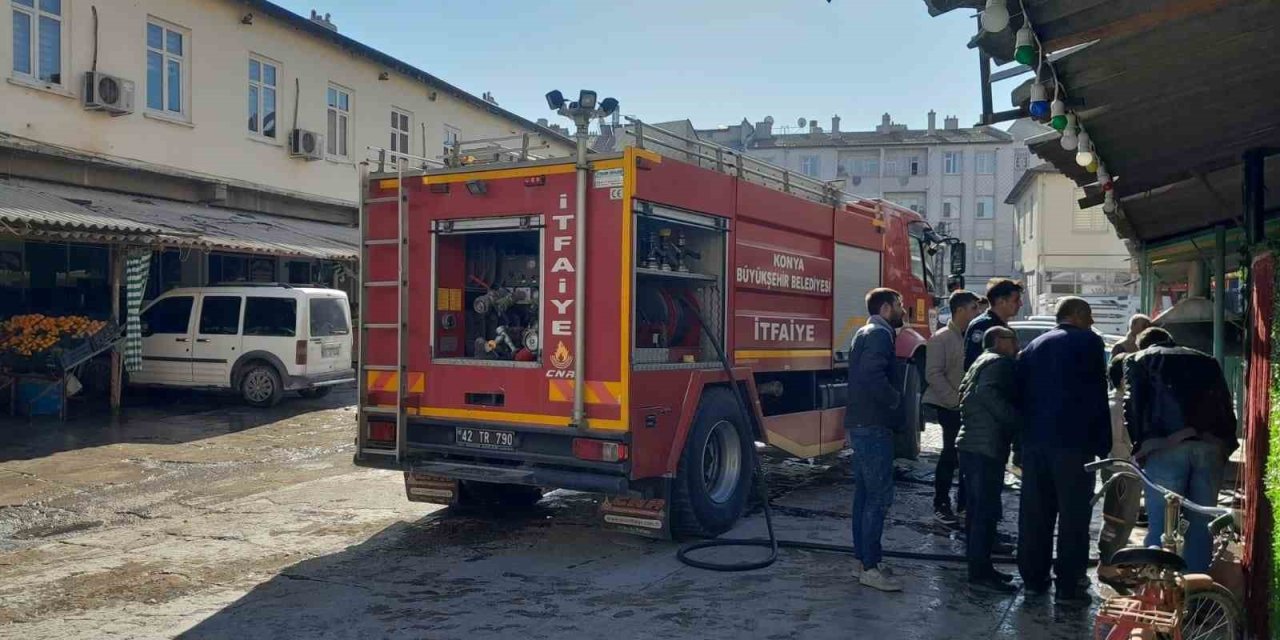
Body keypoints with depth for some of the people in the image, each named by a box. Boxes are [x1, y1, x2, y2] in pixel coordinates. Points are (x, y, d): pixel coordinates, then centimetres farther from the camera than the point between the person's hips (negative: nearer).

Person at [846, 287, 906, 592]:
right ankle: (870, 567, -4)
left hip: (861, 423, 11)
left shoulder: (865, 333, 19)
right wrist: (897, 399, -14)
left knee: (865, 492, 14)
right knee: (880, 495, -7)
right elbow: (874, 376, -27)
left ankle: (862, 559, 21)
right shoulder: (880, 334, -13)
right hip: (874, 425, -11)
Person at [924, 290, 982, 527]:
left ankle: (964, 503, 23)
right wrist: (956, 401, -17)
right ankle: (941, 506, 10)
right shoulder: (941, 338, -8)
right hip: (950, 407, -6)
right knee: (951, 455, -2)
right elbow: (933, 374, -13)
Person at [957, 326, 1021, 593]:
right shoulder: (1000, 362, -8)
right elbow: (988, 393, -25)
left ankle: (979, 565, 22)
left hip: (973, 444, 10)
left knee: (978, 508, 14)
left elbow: (966, 395, 22)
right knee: (987, 510, -7)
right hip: (986, 446, -10)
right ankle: (981, 571, -4)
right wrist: (1017, 420, -20)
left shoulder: (982, 361, 23)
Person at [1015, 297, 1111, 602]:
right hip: (1073, 441, -5)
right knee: (1073, 514, 0)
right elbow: (1098, 396, -6)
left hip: (1035, 441, 6)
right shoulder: (1088, 342, -1)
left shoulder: (1034, 346, 15)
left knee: (1034, 513, 10)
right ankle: (1069, 584, 2)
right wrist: (1103, 443, -3)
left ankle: (1034, 577, 17)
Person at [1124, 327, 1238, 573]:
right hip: (1212, 445, 3)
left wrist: (1140, 446, 7)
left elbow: (1133, 405, 5)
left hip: (1167, 445, -3)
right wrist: (1227, 445, 19)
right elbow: (1227, 405, 21)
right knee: (1201, 524, 9)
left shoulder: (1139, 360, 19)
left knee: (1161, 524, 0)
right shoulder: (1208, 361, 30)